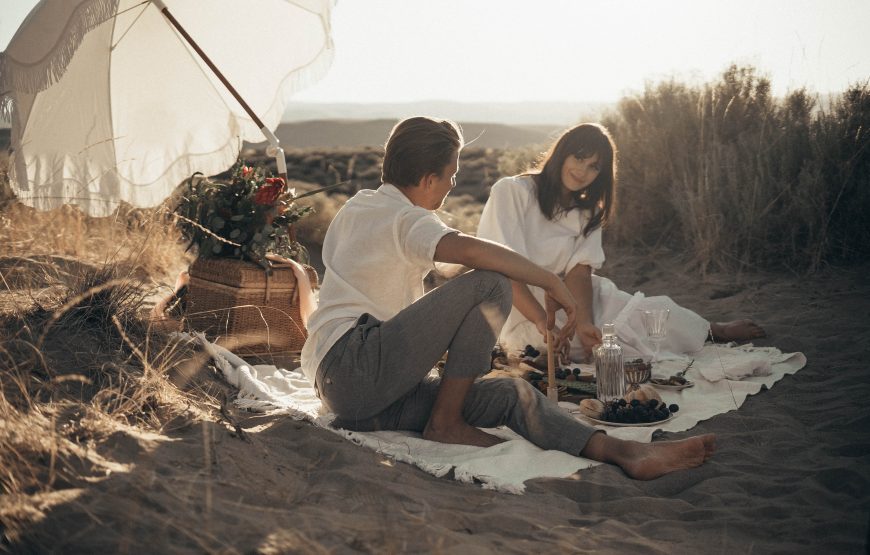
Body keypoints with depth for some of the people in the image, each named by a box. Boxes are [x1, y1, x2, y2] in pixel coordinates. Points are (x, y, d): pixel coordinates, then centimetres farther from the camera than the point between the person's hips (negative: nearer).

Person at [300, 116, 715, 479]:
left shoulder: (356, 207, 22)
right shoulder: (404, 219, -8)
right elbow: (469, 249, -30)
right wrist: (551, 282, -19)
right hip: (356, 364, -9)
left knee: (513, 395, -5)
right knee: (491, 285, -20)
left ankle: (623, 451, -21)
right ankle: (445, 422, -13)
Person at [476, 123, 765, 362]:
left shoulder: (587, 212, 10)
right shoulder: (511, 191, -11)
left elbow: (578, 272, -6)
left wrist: (584, 324, -25)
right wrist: (544, 324, -31)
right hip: (520, 314, -6)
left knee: (651, 309, -10)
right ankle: (714, 331, 6)